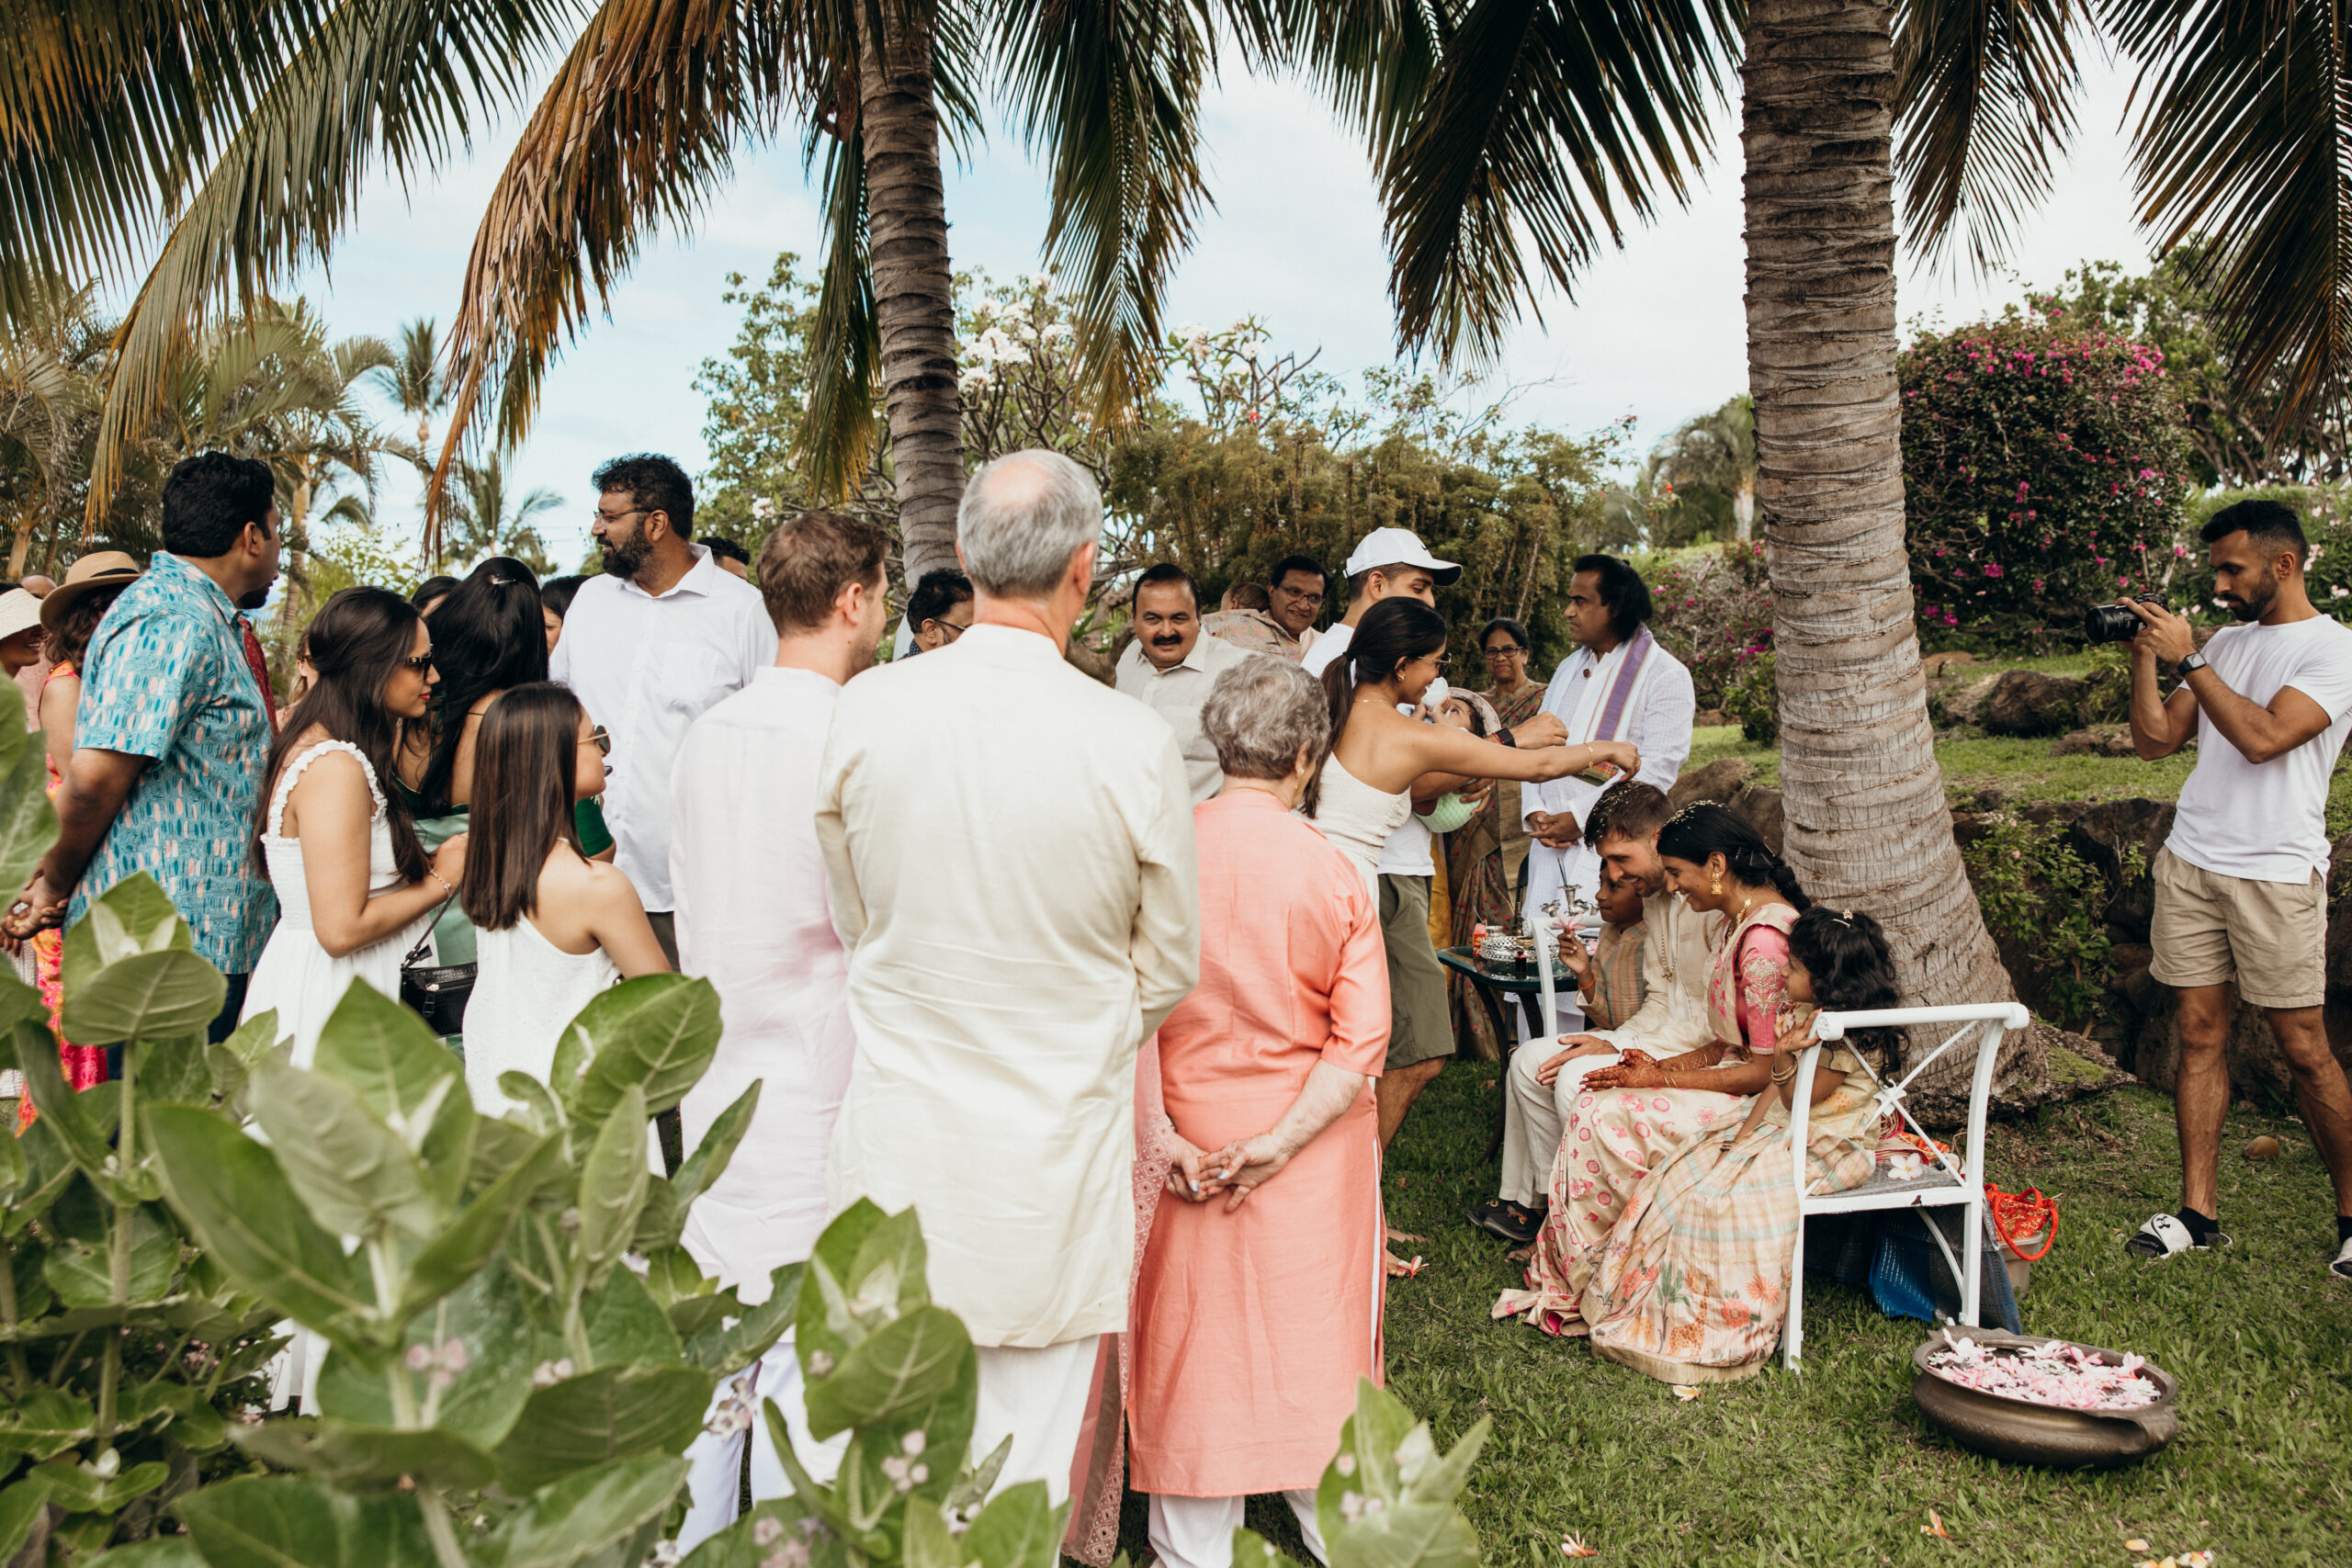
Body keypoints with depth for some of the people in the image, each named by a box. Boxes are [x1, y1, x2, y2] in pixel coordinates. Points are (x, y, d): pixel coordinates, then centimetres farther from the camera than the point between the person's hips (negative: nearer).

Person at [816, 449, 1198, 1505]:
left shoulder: (862, 712, -9)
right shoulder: (1136, 745, -16)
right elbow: (1168, 969, -2)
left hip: (900, 1140, 2)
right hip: (1056, 1155, -2)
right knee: (1025, 1487, 14)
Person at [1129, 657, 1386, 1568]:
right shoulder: (1335, 876, -12)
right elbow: (1362, 1040, -15)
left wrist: (1162, 1136, -10)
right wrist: (1278, 1143, -12)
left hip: (1189, 1131, 1)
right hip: (1313, 1146, 0)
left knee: (1191, 1335, 14)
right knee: (1314, 1331, 17)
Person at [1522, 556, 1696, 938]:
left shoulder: (1665, 675, -3)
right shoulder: (1569, 669, 19)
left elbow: (1656, 771, -12)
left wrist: (1579, 817, -13)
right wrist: (1534, 810, -2)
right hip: (1550, 846, 6)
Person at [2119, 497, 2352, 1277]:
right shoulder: (2227, 642, 14)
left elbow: (2262, 738, -19)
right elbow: (2155, 740, 11)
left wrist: (2187, 660, -16)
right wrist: (2144, 657, 0)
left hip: (2276, 873, -6)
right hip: (2190, 861, 6)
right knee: (2199, 1034, 6)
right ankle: (2199, 1212, 11)